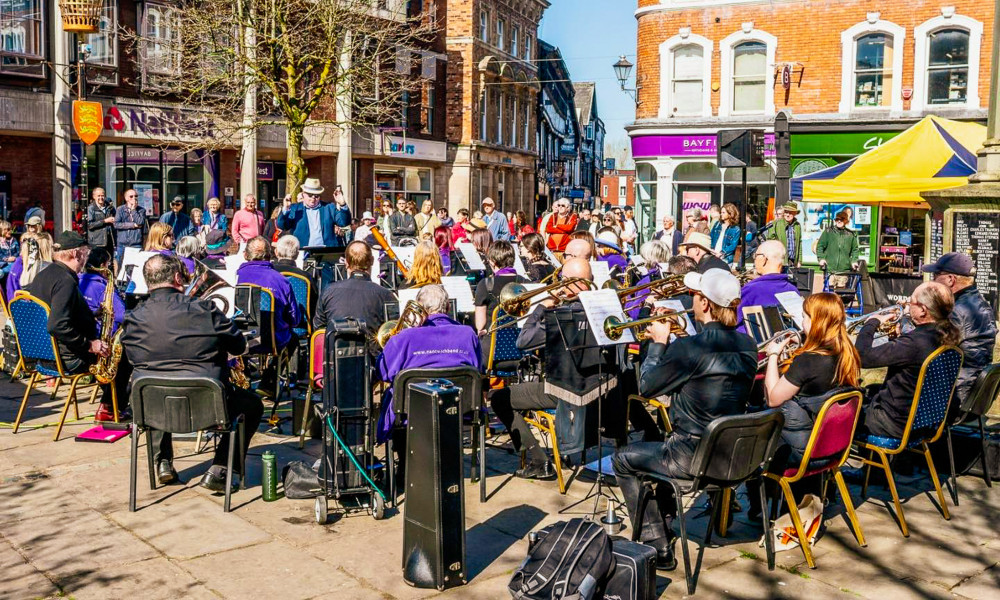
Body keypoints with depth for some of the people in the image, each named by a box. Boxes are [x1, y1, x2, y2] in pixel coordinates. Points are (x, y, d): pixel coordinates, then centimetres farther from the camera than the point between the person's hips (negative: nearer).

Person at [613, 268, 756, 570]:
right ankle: (664, 526, 46)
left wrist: (659, 343, 0)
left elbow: (646, 387, -11)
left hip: (695, 458, -8)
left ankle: (658, 548, 16)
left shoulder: (689, 347, -23)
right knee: (667, 447, 35)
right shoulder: (747, 346, -1)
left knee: (624, 460, 16)